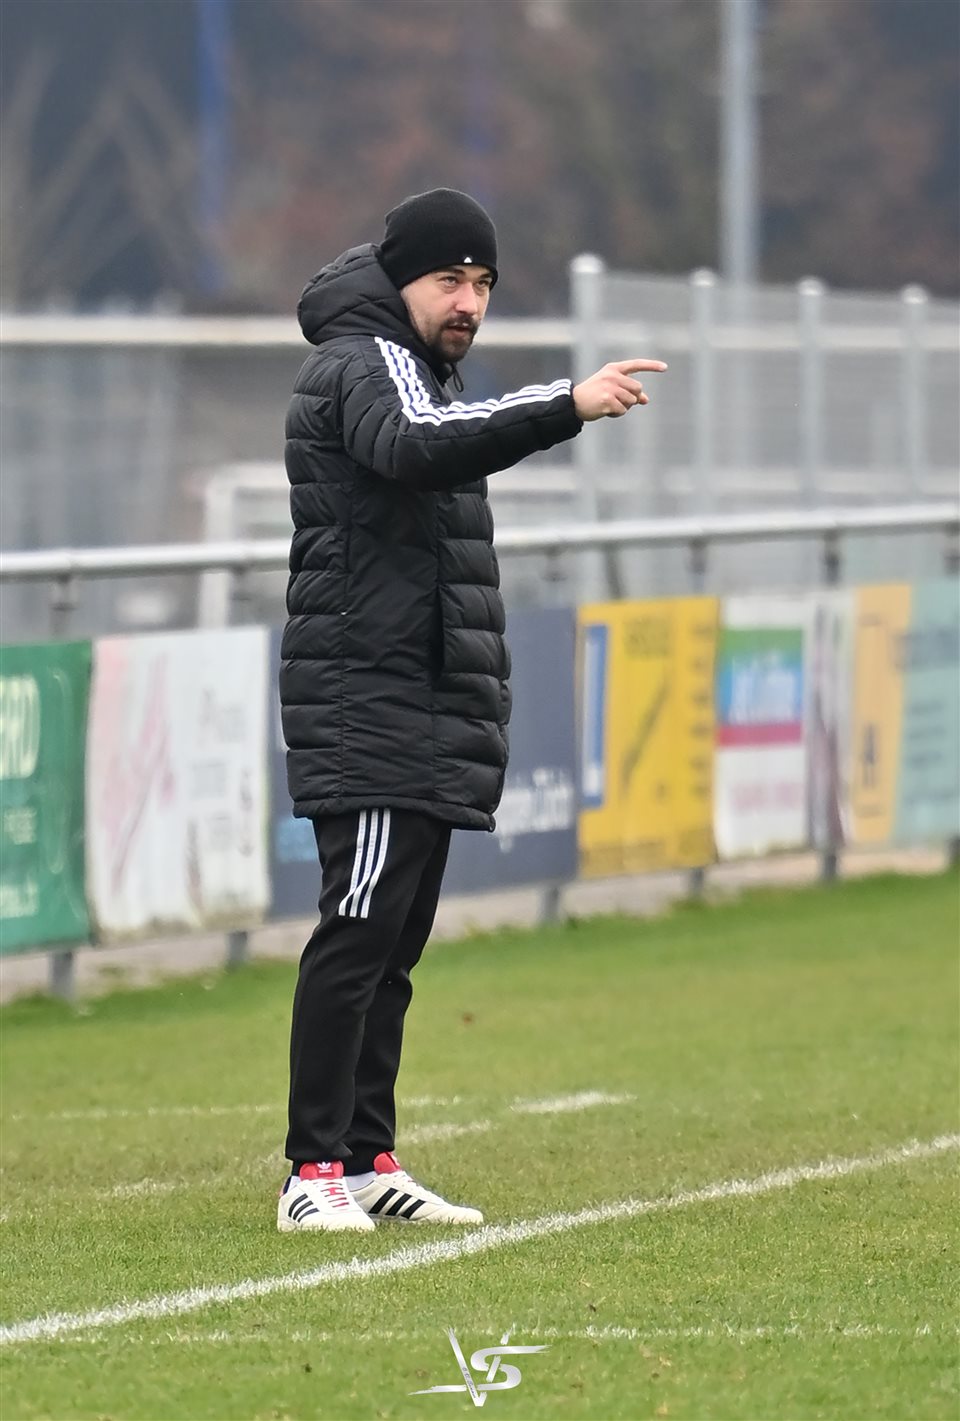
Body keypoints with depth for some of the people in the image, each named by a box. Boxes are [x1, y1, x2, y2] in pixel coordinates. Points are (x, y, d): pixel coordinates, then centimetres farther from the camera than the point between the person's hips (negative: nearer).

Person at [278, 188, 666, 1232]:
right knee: (360, 930, -14)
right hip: (366, 704, -10)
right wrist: (565, 408, -44)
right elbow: (418, 445, -32)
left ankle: (369, 1163, 12)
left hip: (424, 714, 10)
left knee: (396, 941, 9)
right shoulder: (361, 365, -9)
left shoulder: (419, 373, 24)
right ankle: (315, 1174, -16)